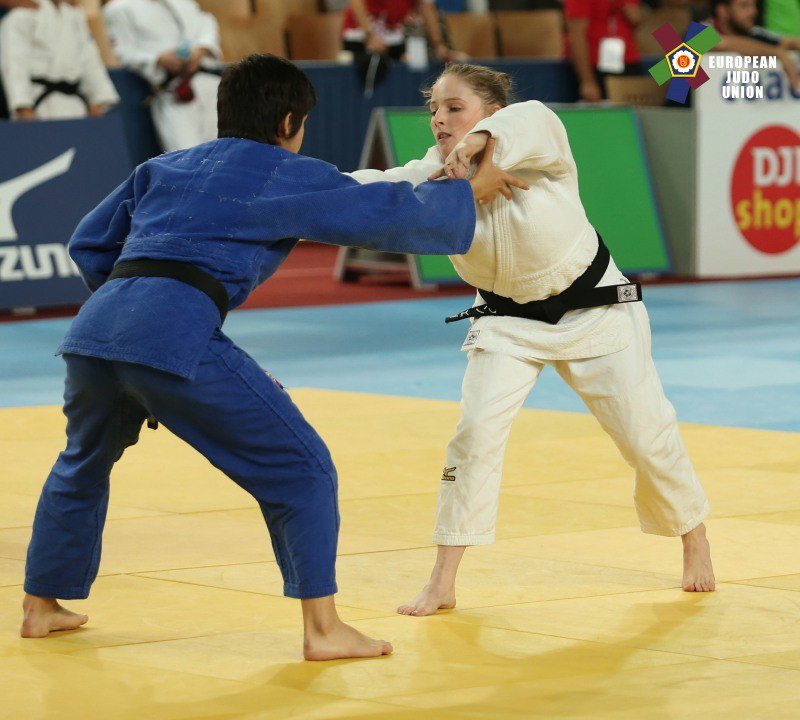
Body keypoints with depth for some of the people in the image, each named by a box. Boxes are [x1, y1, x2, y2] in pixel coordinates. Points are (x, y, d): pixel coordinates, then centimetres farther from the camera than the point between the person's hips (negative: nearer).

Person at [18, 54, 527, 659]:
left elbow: (89, 244, 29)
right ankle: (323, 629, -1)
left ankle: (42, 607, 41)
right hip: (178, 333, -6)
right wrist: (470, 192, 26)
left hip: (95, 328, 7)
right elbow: (390, 213, 11)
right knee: (299, 469, 3)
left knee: (84, 462, 33)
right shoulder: (290, 176, 11)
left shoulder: (162, 169, 27)